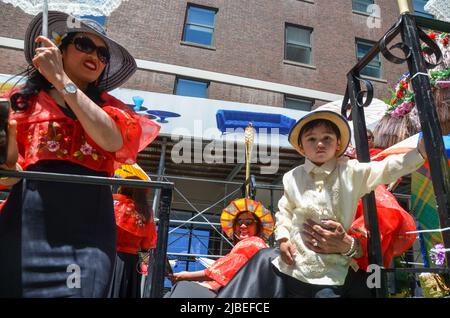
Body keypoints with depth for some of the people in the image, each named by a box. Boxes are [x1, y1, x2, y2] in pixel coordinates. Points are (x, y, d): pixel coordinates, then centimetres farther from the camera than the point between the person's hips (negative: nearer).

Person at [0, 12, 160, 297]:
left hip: (88, 223, 0)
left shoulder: (110, 106, 14)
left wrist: (61, 79, -8)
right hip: (28, 219, 1)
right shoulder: (25, 99, 14)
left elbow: (113, 141, -10)